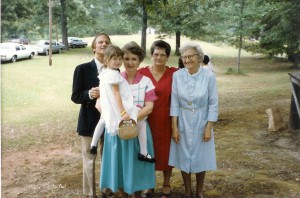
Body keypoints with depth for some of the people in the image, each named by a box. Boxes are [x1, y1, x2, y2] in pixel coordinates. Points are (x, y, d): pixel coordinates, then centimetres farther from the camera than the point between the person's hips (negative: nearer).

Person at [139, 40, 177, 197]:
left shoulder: (174, 73, -4)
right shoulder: (141, 73, -4)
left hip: (166, 121, 0)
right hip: (147, 121, 1)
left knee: (167, 152, 12)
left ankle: (166, 184, 32)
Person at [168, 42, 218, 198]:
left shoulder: (209, 76, -12)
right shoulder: (177, 76, -8)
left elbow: (213, 104, -7)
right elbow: (174, 103, -4)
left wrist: (209, 128, -9)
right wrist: (174, 127, -6)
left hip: (201, 123, -1)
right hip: (183, 122, 1)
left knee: (201, 157, 9)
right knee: (184, 157, 9)